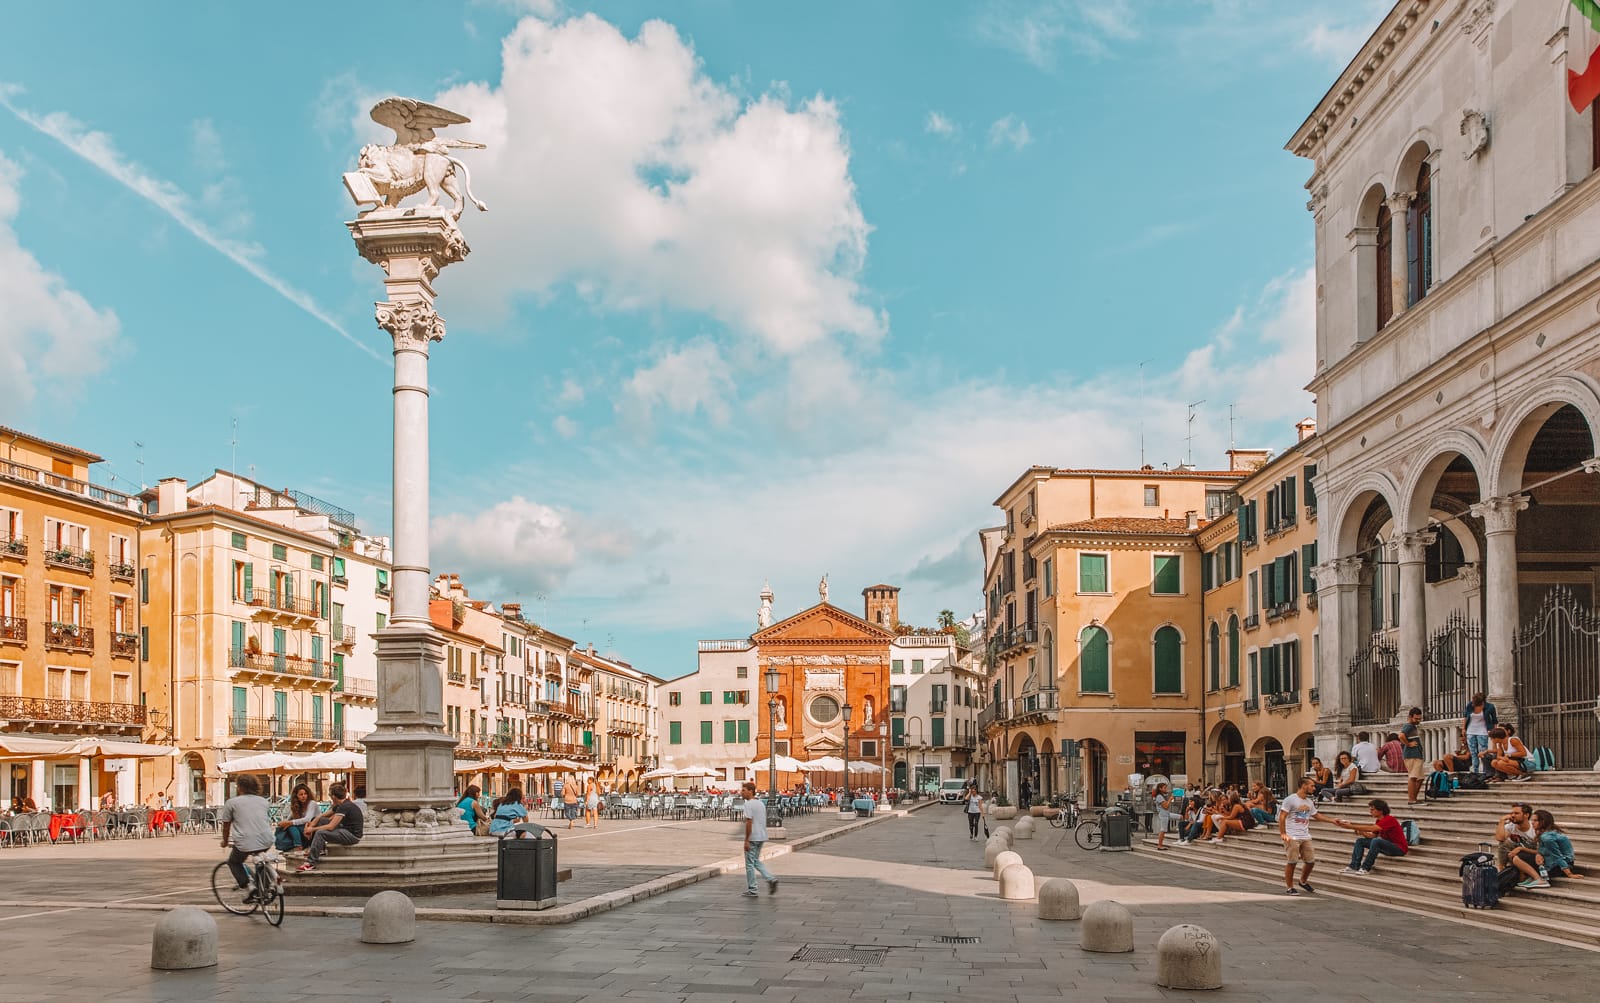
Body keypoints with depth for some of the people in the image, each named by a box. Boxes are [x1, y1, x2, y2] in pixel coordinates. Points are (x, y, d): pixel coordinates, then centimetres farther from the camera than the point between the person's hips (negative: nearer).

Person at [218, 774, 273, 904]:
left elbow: (226, 825, 12)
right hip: (267, 841, 4)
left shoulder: (231, 802, 6)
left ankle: (247, 888, 2)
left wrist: (225, 841, 30)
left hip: (245, 842, -4)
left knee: (234, 862, 22)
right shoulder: (263, 801, 18)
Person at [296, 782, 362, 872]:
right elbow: (323, 816, 15)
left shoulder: (345, 807, -21)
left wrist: (312, 829, -11)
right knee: (321, 821, 11)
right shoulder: (339, 805, 9)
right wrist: (310, 826, 1)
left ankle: (311, 863, -21)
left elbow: (330, 827, -22)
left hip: (353, 835, -10)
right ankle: (321, 848, 9)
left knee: (320, 833, -23)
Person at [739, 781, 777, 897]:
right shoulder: (761, 803, 12)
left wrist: (746, 840, -18)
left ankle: (752, 890, 6)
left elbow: (749, 822, -20)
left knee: (750, 864, 2)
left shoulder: (749, 804, -15)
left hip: (752, 838, -8)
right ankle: (771, 879, 4)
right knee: (756, 861, 20)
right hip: (762, 837, 8)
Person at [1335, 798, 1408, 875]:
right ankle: (1354, 867, -11)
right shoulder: (1378, 821, 7)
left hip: (1399, 849, -9)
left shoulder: (1390, 820, -20)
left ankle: (1366, 868, -28)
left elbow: (1371, 829, -30)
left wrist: (1351, 826, -31)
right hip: (1387, 846, 9)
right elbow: (1372, 836, 4)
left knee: (1376, 841, -34)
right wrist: (1359, 830, -11)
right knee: (1360, 841, 0)